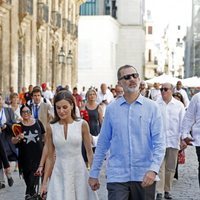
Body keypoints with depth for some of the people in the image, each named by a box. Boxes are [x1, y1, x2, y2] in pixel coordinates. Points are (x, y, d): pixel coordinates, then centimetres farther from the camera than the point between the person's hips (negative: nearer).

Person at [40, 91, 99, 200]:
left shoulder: (82, 124, -3)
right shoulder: (51, 127, 1)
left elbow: (89, 152, 3)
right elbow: (50, 157, 7)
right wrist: (44, 182, 6)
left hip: (79, 171, -1)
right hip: (59, 174, 1)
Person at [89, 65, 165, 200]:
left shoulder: (152, 107, 0)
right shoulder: (111, 109, 5)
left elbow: (159, 143, -5)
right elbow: (102, 143, 9)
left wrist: (153, 169, -18)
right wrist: (94, 174, 9)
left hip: (145, 177, 0)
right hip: (117, 175, 0)